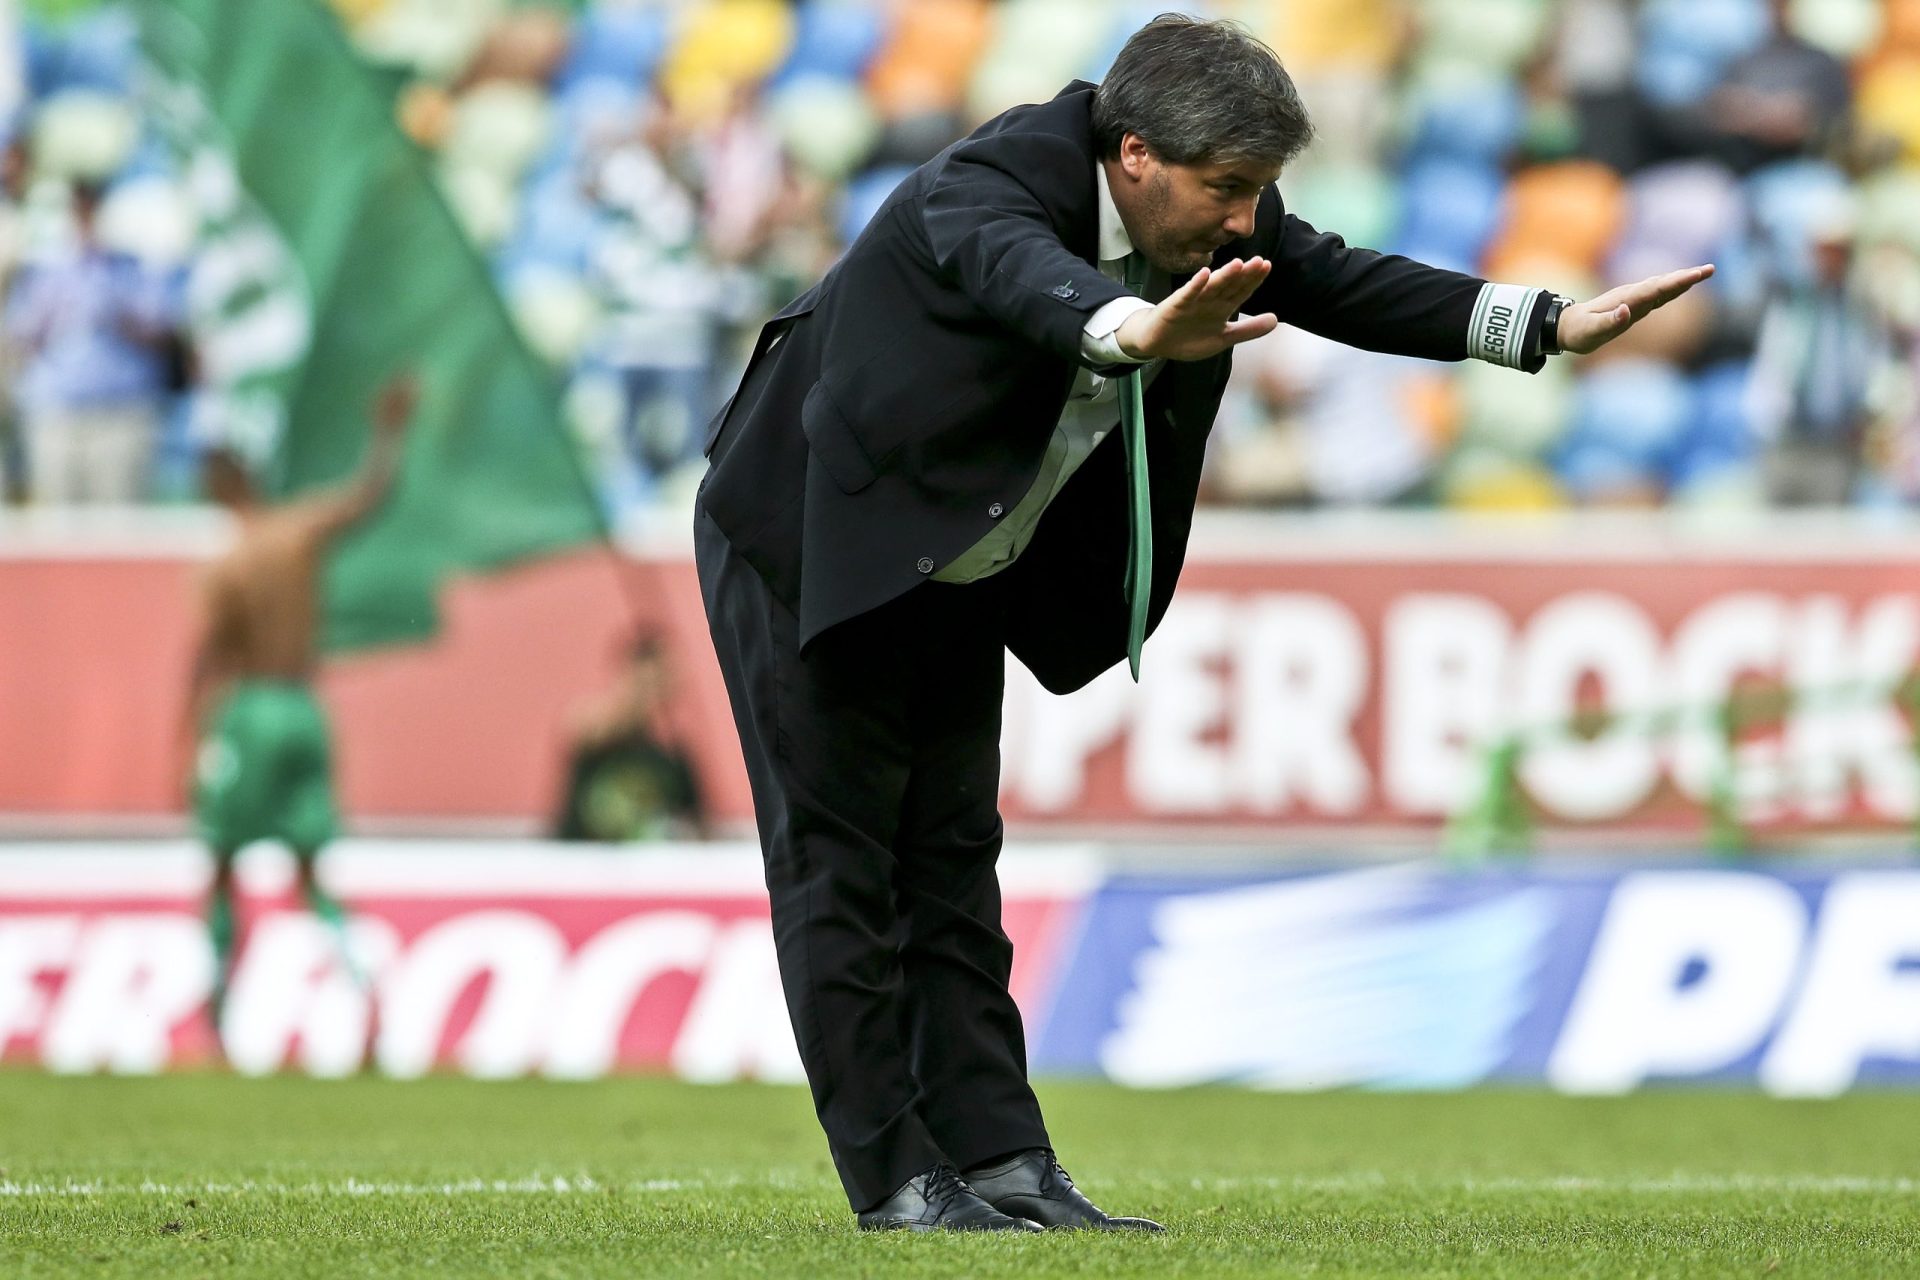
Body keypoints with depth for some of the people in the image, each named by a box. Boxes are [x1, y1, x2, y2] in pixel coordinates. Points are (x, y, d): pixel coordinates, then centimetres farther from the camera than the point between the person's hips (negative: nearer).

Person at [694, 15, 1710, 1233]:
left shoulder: (1209, 224, -9)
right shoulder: (982, 190, -32)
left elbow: (1342, 285, -7)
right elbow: (1029, 280, -53)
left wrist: (1553, 324, -17)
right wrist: (1136, 333, -76)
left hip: (952, 581, 8)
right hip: (807, 549, -8)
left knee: (954, 866, 6)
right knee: (842, 864, -4)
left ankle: (1001, 1163, 3)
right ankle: (894, 1178, -2)